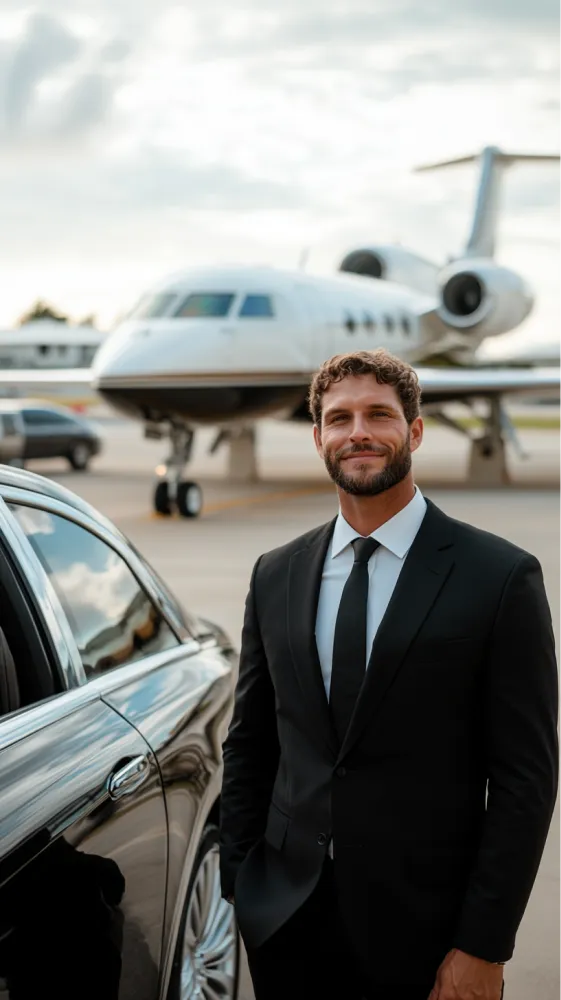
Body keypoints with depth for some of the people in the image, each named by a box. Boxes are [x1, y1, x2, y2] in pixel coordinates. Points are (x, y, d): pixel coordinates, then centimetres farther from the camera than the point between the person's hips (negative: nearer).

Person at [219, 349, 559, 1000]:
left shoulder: (500, 577, -9)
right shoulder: (275, 576, 5)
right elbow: (248, 745, 10)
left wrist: (482, 947, -11)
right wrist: (238, 885, 6)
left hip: (421, 930, -3)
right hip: (284, 920, 4)